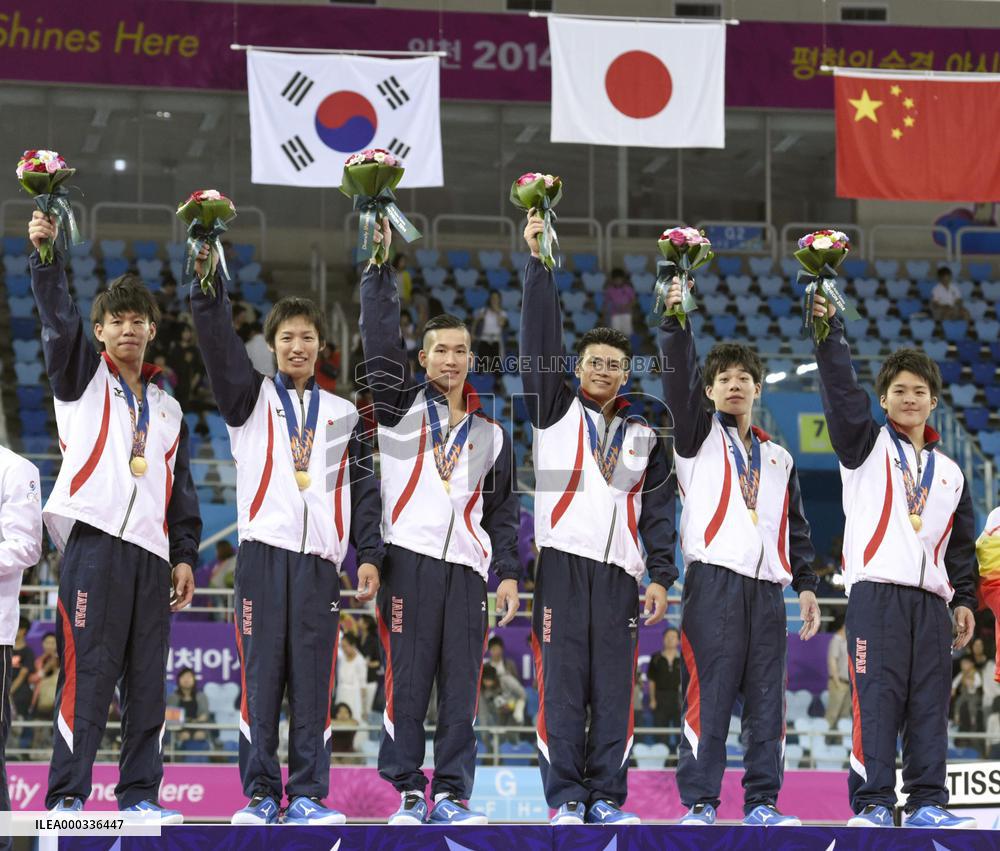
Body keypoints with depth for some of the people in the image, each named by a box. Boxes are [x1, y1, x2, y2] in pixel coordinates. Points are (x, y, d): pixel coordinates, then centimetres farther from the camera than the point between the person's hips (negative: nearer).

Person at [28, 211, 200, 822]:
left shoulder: (168, 411, 23)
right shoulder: (83, 381, 11)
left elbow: (182, 491, 21)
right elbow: (60, 320, -6)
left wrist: (185, 555, 11)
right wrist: (47, 255, -20)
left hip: (151, 553, 5)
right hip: (95, 542, -5)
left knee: (149, 679, 3)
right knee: (87, 672, -10)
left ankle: (140, 794, 9)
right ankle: (67, 796, -9)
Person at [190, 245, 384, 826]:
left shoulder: (343, 415, 17)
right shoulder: (252, 399, 13)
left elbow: (363, 489, 15)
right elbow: (220, 344, -3)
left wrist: (369, 555, 4)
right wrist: (208, 277, -15)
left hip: (320, 560, 1)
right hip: (263, 553, -1)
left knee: (313, 680, -1)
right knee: (261, 676, -3)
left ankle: (307, 795, 3)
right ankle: (260, 794, 2)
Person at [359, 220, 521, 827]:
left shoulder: (490, 433, 20)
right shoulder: (402, 405, 12)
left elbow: (504, 510, 20)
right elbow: (381, 339, 0)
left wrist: (509, 573, 9)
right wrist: (381, 265, -6)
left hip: (467, 566, 3)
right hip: (410, 555, -3)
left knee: (462, 685, 0)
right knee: (406, 677, -6)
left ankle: (453, 794, 4)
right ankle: (408, 792, -2)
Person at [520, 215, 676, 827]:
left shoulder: (644, 435, 17)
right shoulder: (557, 410, 10)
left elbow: (659, 508, 14)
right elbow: (542, 343, -1)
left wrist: (661, 575, 4)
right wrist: (539, 263, -8)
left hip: (619, 571, 2)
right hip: (563, 563, -2)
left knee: (614, 689, 1)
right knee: (562, 684, -5)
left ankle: (606, 797, 6)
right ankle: (566, 799, -2)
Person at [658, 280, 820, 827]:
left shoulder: (778, 459, 24)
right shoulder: (699, 436, 12)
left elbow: (796, 529, 23)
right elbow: (678, 381, -5)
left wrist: (806, 585, 13)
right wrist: (676, 321, -17)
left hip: (767, 587, 4)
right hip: (713, 578, -4)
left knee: (767, 699, 2)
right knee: (707, 694, -9)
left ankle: (762, 802, 7)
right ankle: (700, 803, -7)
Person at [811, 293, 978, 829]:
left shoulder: (949, 472, 23)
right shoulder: (867, 447, 11)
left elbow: (962, 544, 23)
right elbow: (841, 393, -5)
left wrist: (964, 599, 11)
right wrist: (830, 333, -15)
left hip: (930, 598, 4)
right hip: (875, 589, -4)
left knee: (930, 703, 0)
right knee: (877, 698, -12)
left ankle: (927, 803, 2)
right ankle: (872, 804, -12)